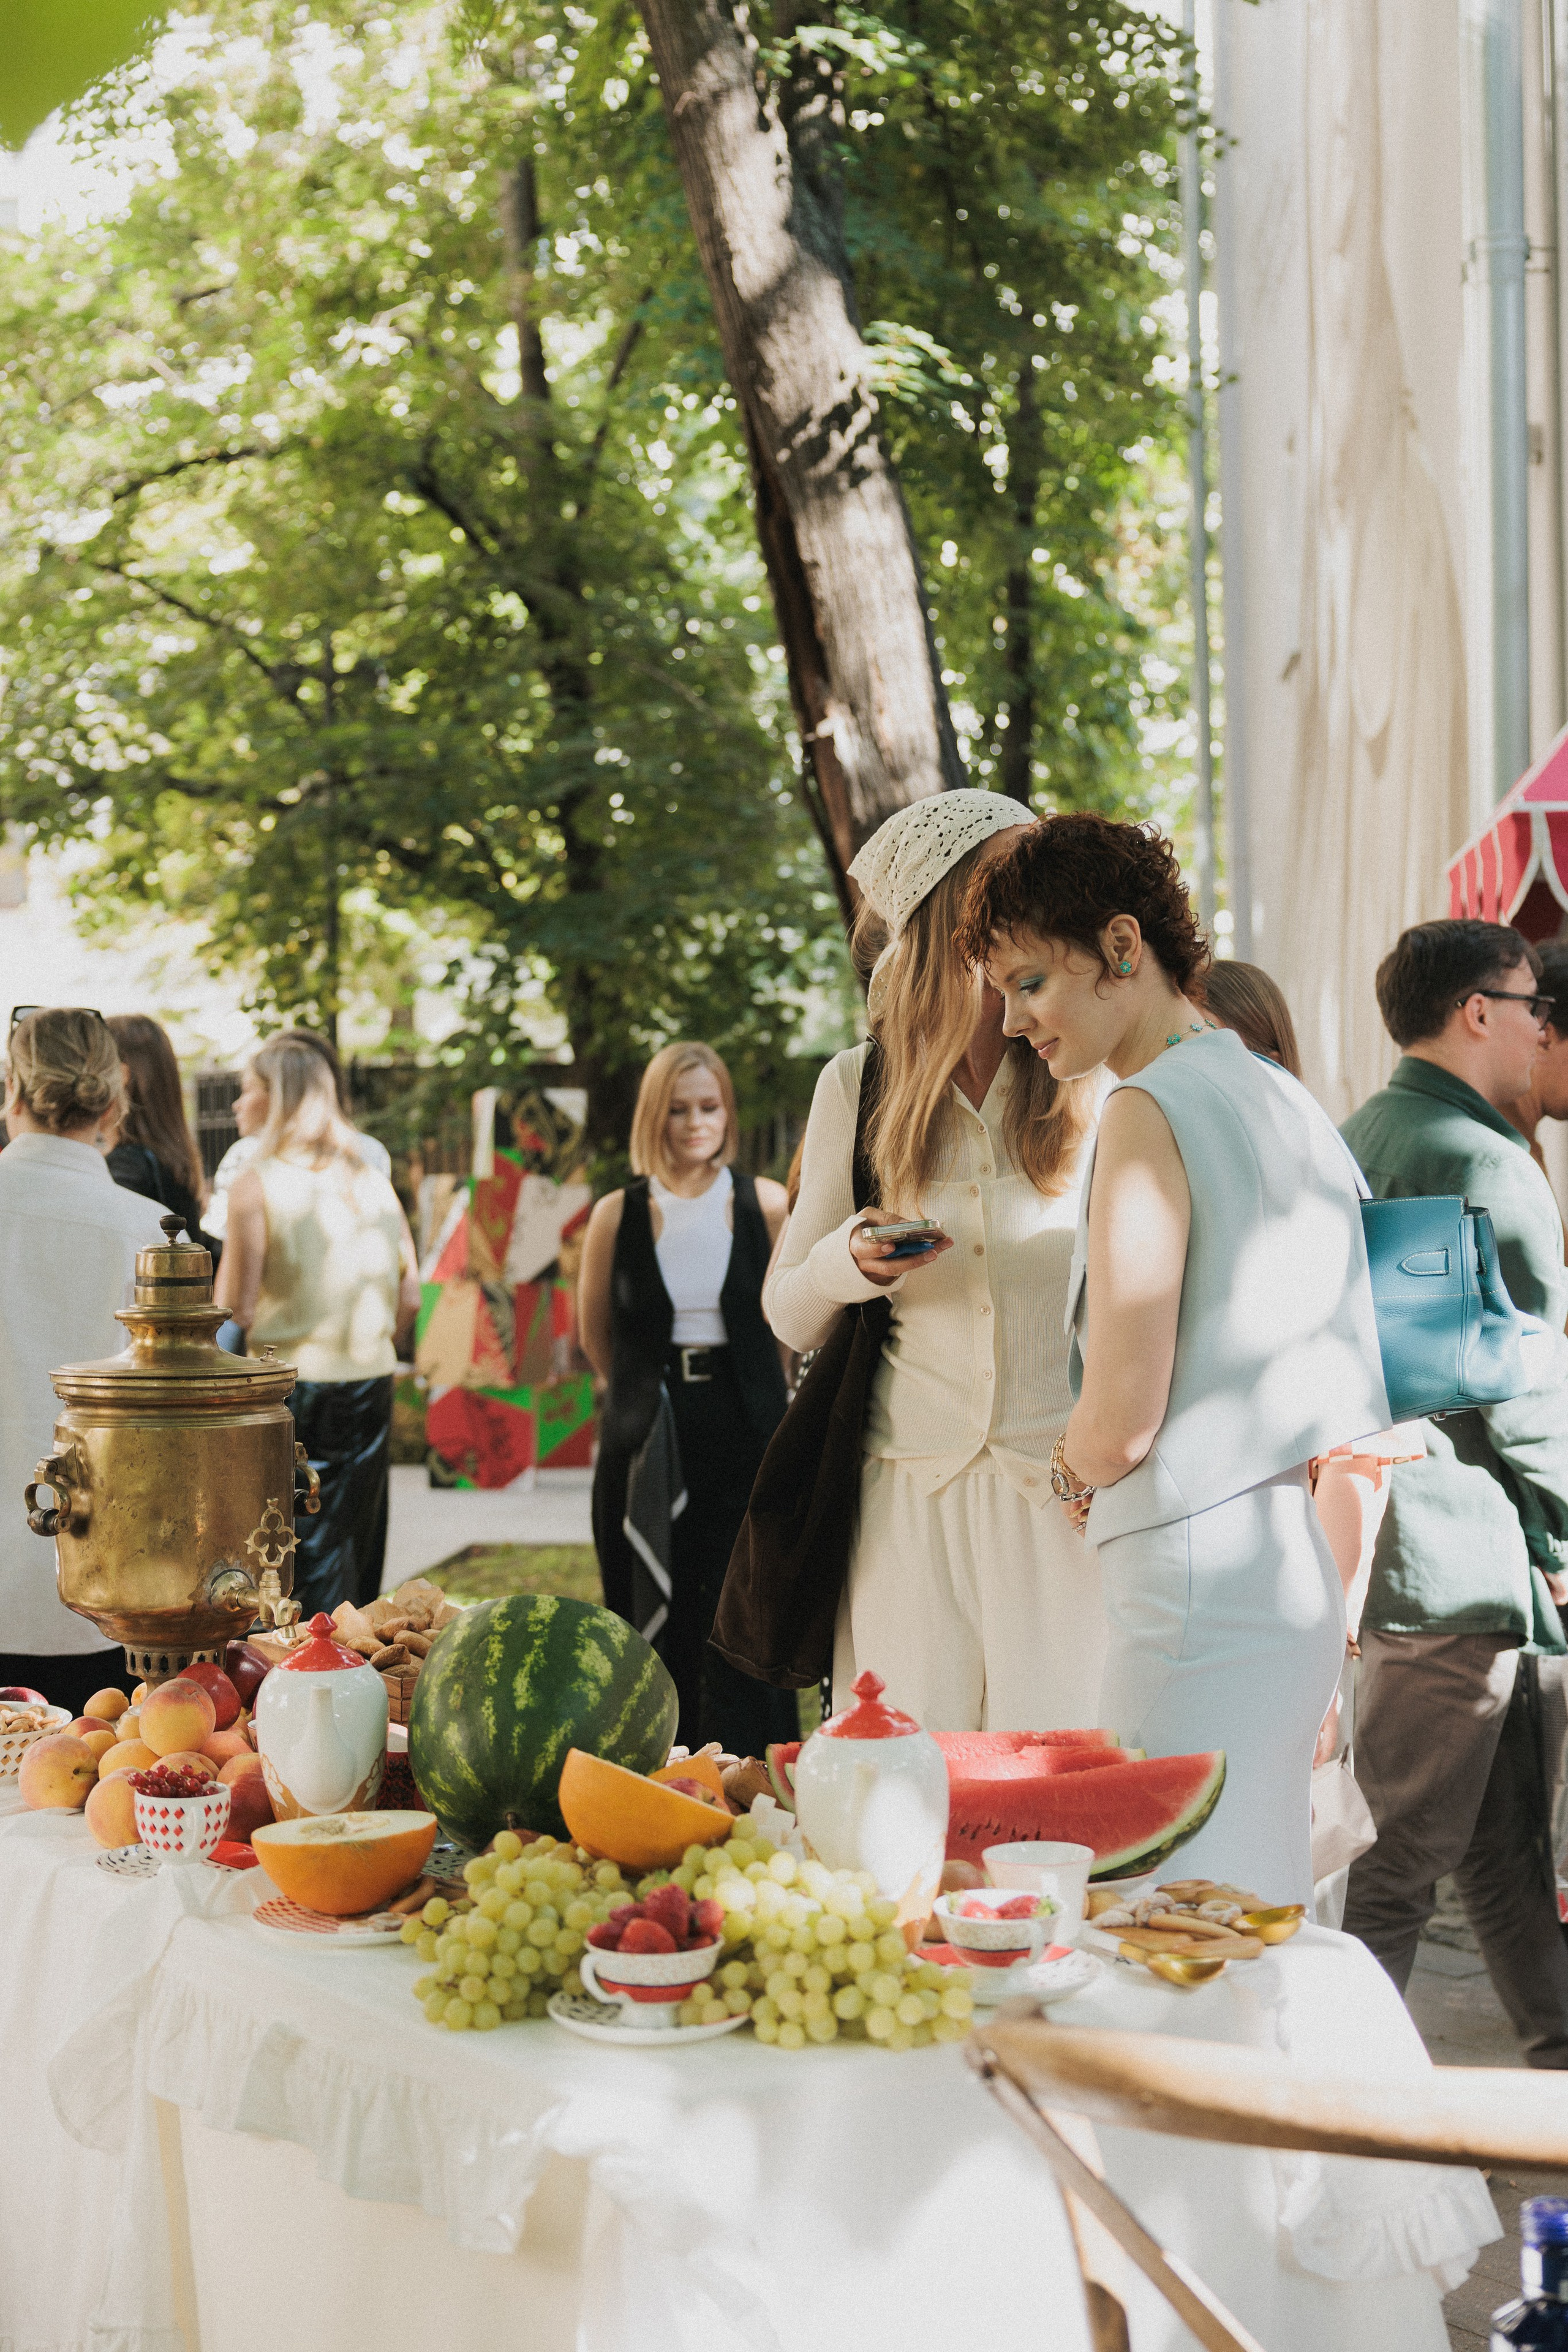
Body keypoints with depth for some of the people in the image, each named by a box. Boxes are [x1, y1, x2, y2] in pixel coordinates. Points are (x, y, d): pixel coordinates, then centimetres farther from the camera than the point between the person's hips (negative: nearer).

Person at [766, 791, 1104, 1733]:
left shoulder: (1097, 1080, 2)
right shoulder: (858, 1085, 7)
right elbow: (791, 1317, 12)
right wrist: (849, 1260, -8)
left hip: (1064, 1489, -1)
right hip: (909, 1491, 1)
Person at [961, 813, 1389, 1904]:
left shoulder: (1153, 1112, -11)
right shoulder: (1287, 1100, 15)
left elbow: (1121, 1419, -16)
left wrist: (1074, 1473, 6)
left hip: (1202, 1585, -9)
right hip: (1300, 1575, 9)